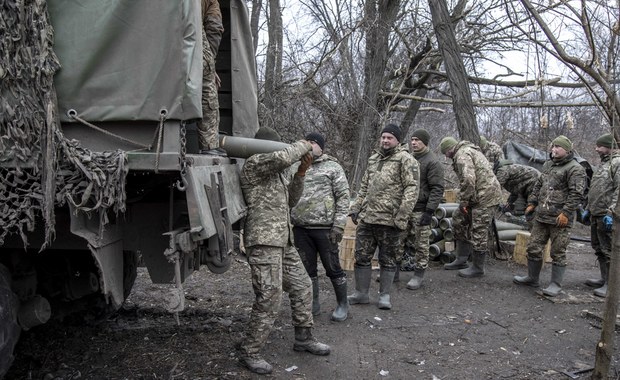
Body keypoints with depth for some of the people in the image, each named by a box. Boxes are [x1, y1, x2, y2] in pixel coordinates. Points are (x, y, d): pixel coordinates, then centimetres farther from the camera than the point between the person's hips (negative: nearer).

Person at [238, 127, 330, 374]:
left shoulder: (279, 171, 20)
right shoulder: (253, 164, -9)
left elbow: (290, 200, 18)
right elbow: (283, 157, -25)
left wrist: (301, 172, 5)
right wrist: (303, 145, -6)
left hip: (283, 241, 10)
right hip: (263, 241, -10)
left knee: (302, 286, 15)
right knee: (269, 298, -10)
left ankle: (303, 338, 31)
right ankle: (249, 353, 3)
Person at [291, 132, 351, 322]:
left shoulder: (332, 167, 1)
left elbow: (343, 196, -5)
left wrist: (339, 224, -13)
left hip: (325, 228, -4)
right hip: (300, 229, 5)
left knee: (333, 268, 2)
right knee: (307, 269, 11)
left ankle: (343, 304, 17)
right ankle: (313, 304, 24)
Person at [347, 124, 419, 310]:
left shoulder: (406, 160, -6)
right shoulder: (373, 159, 16)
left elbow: (412, 189, -14)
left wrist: (402, 216, -21)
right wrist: (355, 208, 15)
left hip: (390, 220, -6)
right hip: (367, 218, 7)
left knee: (388, 260, 6)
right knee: (361, 256, 9)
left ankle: (384, 295, 18)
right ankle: (361, 293, 22)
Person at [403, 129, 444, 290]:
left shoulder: (433, 162, -10)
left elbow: (437, 189, -15)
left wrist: (429, 211, -20)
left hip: (420, 210, -7)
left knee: (421, 243, 1)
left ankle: (419, 274, 11)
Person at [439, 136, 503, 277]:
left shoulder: (462, 154, -14)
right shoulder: (469, 150, 20)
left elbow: (468, 179, -27)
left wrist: (464, 201, -16)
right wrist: (465, 200, 15)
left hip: (485, 196, -11)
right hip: (479, 195, 11)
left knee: (479, 231, -2)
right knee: (459, 220, 15)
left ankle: (477, 268, 9)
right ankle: (461, 260, 22)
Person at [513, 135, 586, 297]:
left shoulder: (575, 169, -9)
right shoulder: (548, 165, 16)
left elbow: (576, 194, -16)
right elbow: (538, 185, 24)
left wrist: (566, 213, -20)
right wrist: (532, 203, 16)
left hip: (559, 220, -8)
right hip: (541, 217, 8)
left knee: (558, 253, 0)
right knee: (533, 248, 12)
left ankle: (556, 285, 9)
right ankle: (532, 278, 27)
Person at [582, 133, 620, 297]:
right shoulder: (603, 164, 19)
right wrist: (588, 209, 23)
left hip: (606, 217, -10)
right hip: (595, 215, 10)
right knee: (599, 249, 16)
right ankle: (604, 279, 27)